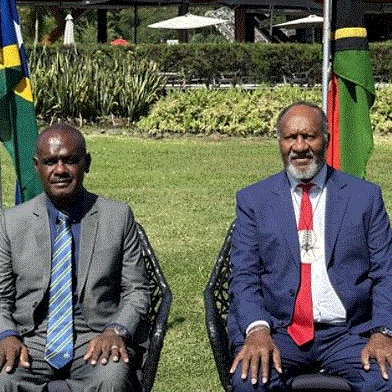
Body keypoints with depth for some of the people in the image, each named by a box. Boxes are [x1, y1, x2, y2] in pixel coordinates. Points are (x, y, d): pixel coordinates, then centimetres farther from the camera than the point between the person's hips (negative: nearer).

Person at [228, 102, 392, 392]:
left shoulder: (366, 196, 12)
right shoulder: (253, 200, 11)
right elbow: (243, 277, 4)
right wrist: (257, 329, -16)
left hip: (348, 332, 1)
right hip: (277, 330, 0)